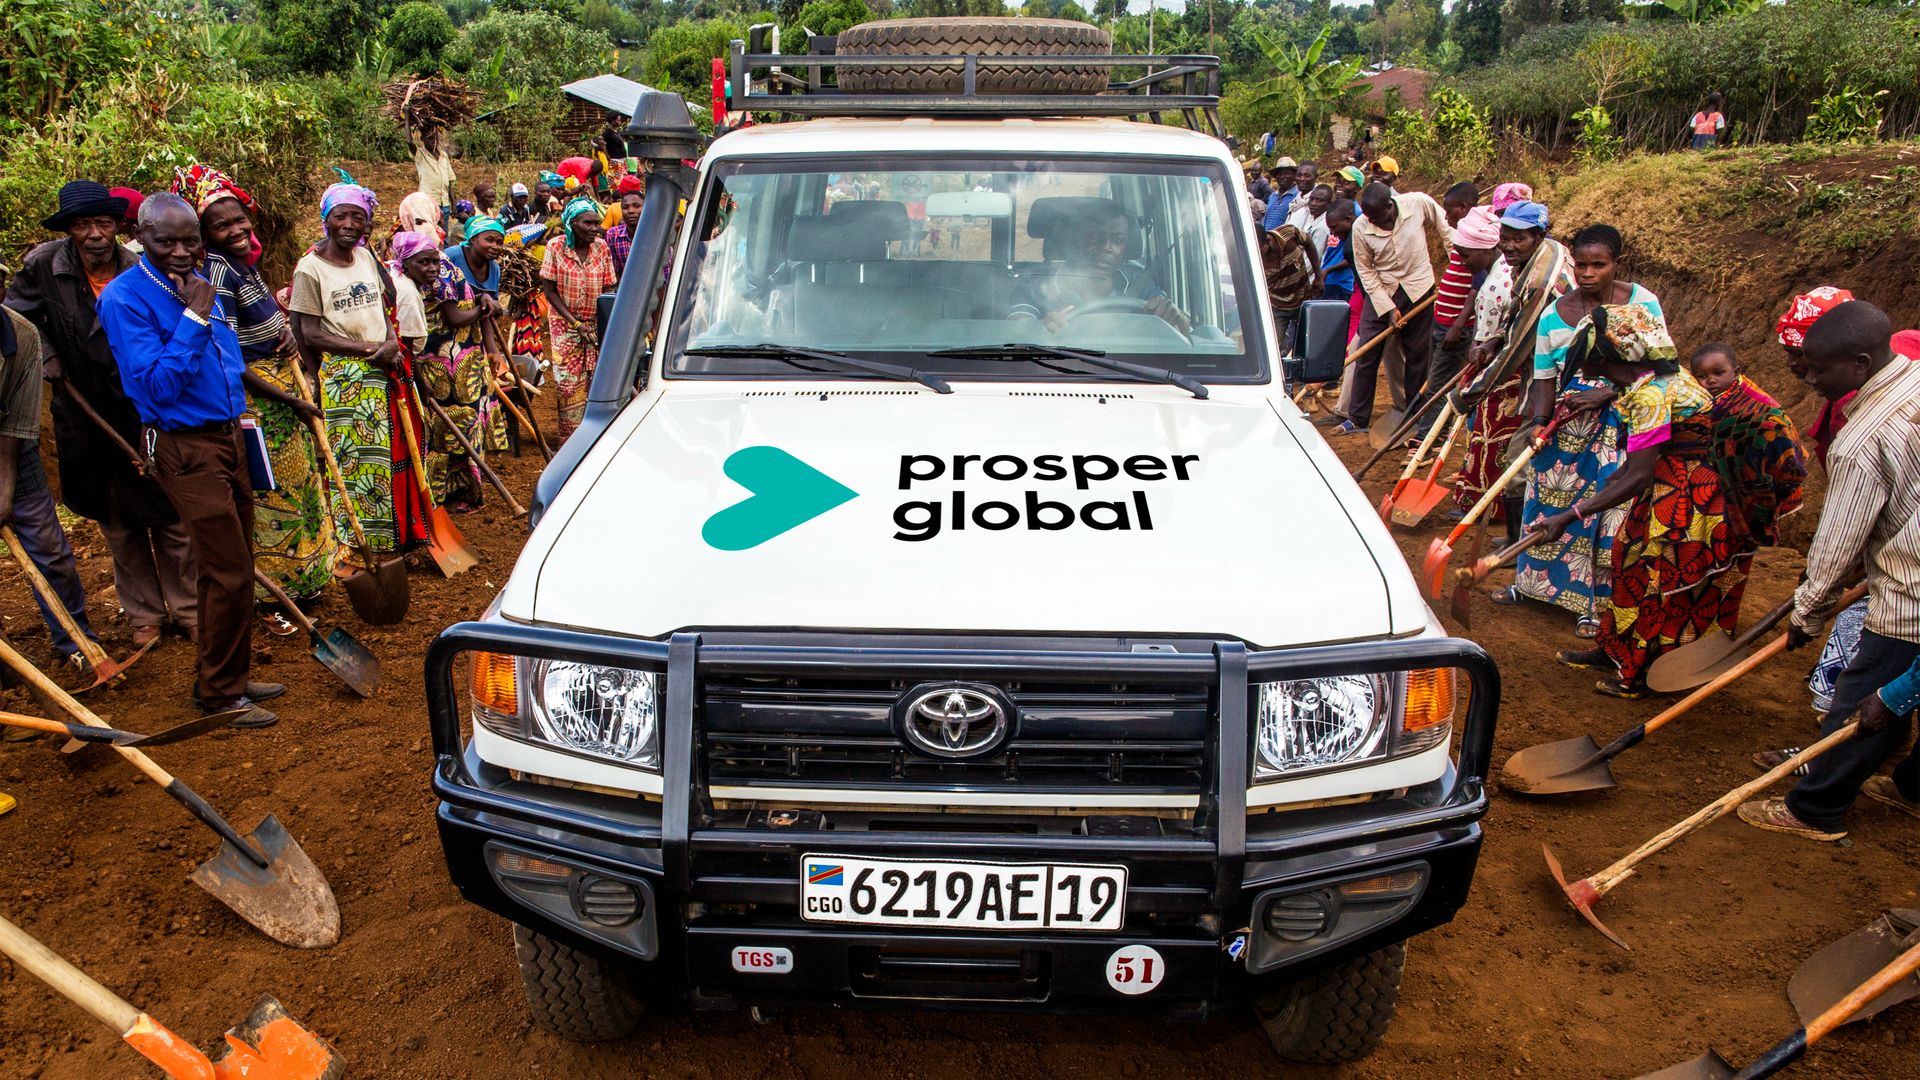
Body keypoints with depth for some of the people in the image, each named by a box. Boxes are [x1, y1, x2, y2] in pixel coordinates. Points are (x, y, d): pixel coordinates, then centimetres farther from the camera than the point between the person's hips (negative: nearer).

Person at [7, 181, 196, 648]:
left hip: (148, 415, -2)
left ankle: (188, 610, 19)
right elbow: (18, 316, 9)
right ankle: (143, 614, 26)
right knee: (118, 525, 13)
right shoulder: (43, 266, -8)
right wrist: (46, 356, -6)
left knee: (171, 517, 5)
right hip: (85, 417, 2)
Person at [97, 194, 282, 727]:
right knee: (228, 573, -8)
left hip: (228, 437, 8)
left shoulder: (202, 287, 10)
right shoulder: (124, 298, -14)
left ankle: (232, 676, 26)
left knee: (235, 568, 13)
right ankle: (218, 692, 6)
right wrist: (193, 318, -23)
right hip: (186, 448, -8)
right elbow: (157, 385, -21)